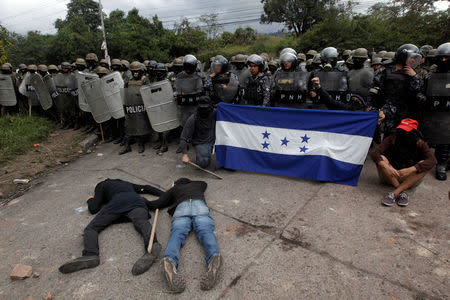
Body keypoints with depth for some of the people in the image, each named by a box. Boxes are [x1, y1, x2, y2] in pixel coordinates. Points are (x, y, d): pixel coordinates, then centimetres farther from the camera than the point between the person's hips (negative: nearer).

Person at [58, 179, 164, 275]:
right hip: (136, 200, 3)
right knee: (142, 223, -26)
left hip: (117, 203, -2)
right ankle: (153, 246, -61)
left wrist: (90, 200, 47)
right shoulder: (126, 183, 46)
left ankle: (90, 254, -32)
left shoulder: (101, 185, 34)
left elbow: (93, 209, 24)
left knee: (91, 228, 1)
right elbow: (146, 188, 44)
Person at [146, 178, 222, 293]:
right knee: (206, 232, -21)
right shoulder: (196, 184, 42)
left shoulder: (174, 189, 36)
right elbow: (204, 183, 67)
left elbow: (156, 204, 27)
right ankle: (214, 257, -54)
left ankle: (170, 261, -54)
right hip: (199, 205, 1)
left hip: (181, 207, 0)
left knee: (177, 233, -21)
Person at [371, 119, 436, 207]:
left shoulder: (419, 143, -10)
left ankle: (395, 193, -32)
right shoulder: (392, 139, -12)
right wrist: (387, 167, -40)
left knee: (423, 164, -26)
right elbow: (374, 153, -23)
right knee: (381, 159, -26)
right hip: (391, 176, 0)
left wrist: (410, 170, -38)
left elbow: (432, 160, -24)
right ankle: (402, 192, -28)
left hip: (410, 179, 1)